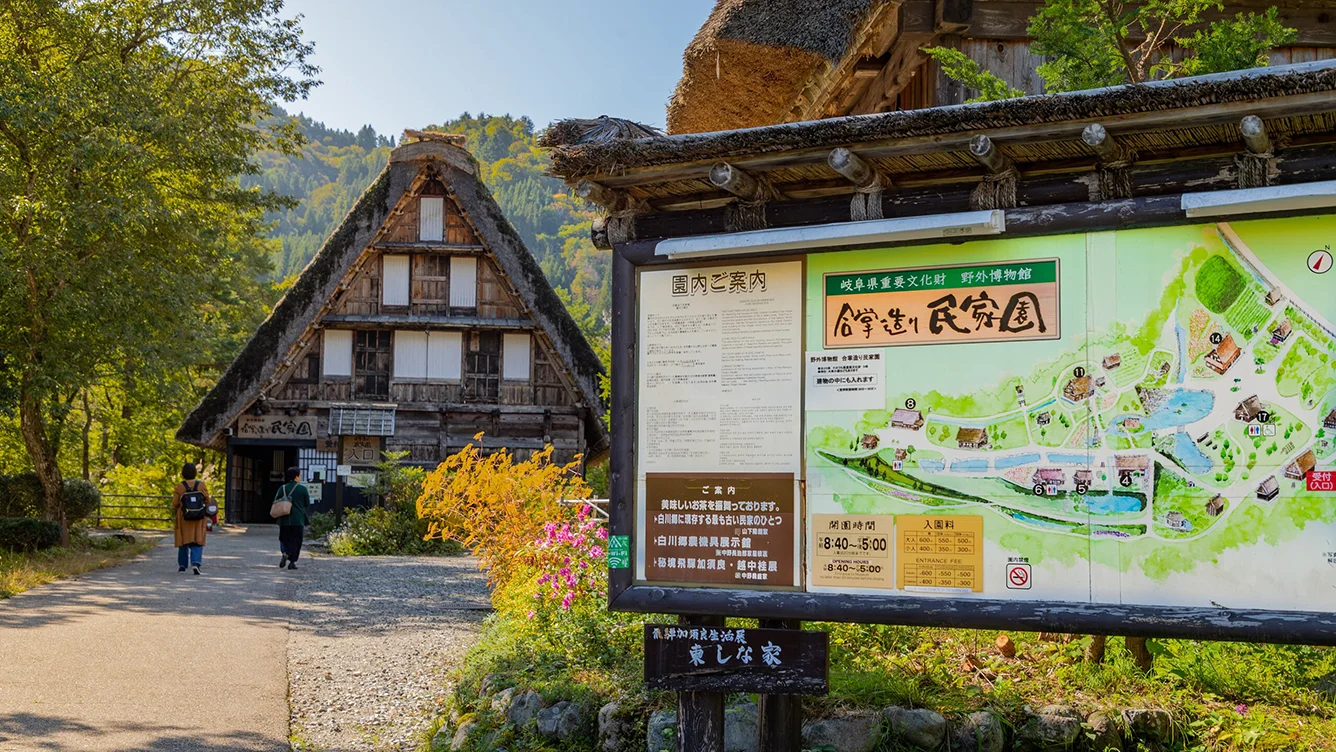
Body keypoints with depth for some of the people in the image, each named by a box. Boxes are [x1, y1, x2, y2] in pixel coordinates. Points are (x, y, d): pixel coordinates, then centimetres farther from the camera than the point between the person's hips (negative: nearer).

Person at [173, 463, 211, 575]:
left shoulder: (179, 487, -8)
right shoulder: (201, 485, -5)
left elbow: (175, 504, -10)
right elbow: (207, 501, -4)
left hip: (183, 518, 0)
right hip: (198, 519, 0)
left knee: (184, 540, 14)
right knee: (197, 542, 2)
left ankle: (182, 565, 23)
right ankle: (196, 563, -18)